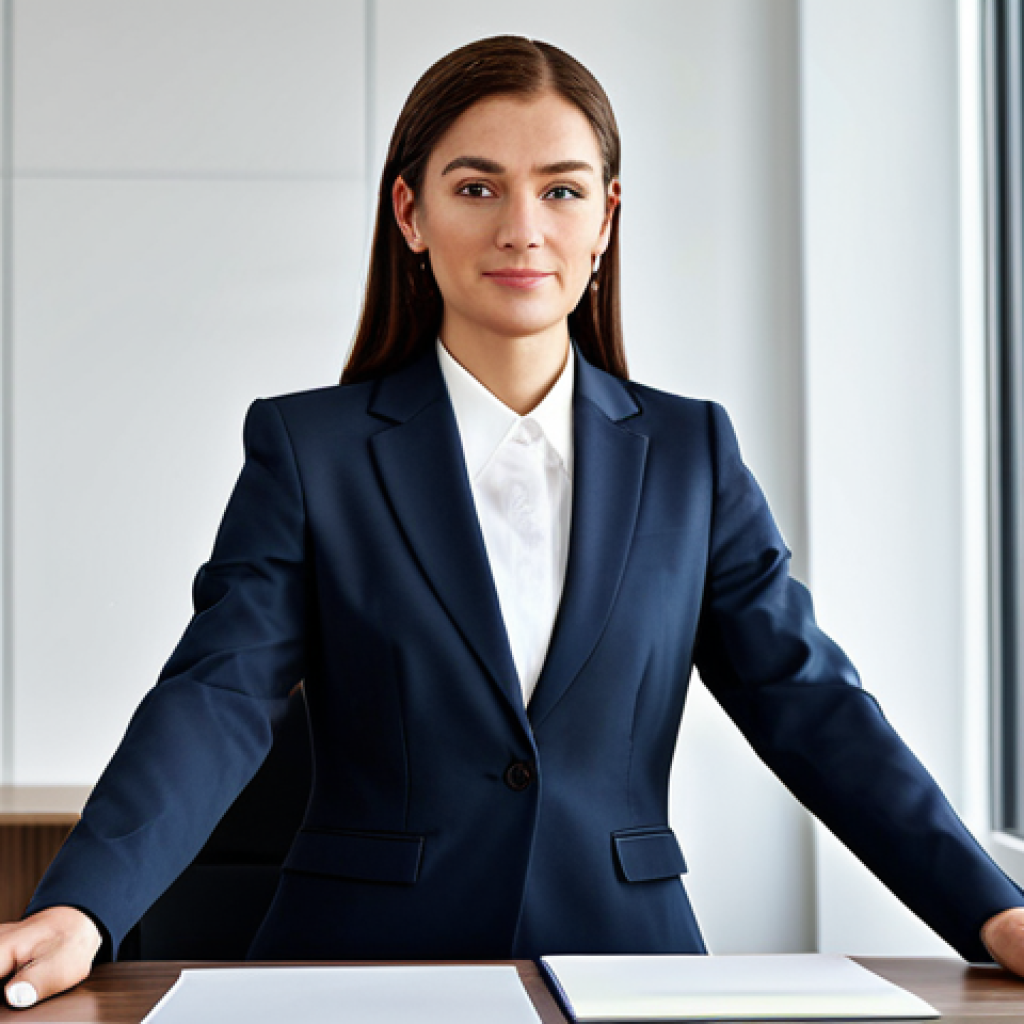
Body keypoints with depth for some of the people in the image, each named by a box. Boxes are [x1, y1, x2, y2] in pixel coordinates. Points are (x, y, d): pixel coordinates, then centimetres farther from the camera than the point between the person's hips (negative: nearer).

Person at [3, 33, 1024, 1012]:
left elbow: (811, 706, 6)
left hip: (623, 951, 2)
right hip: (369, 952, -1)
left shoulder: (690, 454, 9)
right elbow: (217, 698, -7)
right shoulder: (308, 448, 3)